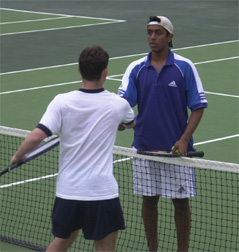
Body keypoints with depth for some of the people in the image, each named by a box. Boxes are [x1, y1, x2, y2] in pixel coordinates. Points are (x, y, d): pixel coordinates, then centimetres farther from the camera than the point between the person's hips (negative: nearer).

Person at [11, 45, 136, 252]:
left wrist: (18, 156, 3)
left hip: (67, 190, 2)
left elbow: (37, 137, -16)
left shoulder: (62, 102, -7)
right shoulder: (118, 104, -2)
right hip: (103, 192, -2)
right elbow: (131, 123, 22)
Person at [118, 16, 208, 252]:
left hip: (177, 149, -2)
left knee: (181, 201, 4)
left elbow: (198, 106, -4)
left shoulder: (184, 67, -4)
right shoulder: (136, 68, 2)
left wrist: (184, 140, -14)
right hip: (145, 148, 2)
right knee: (149, 199, 10)